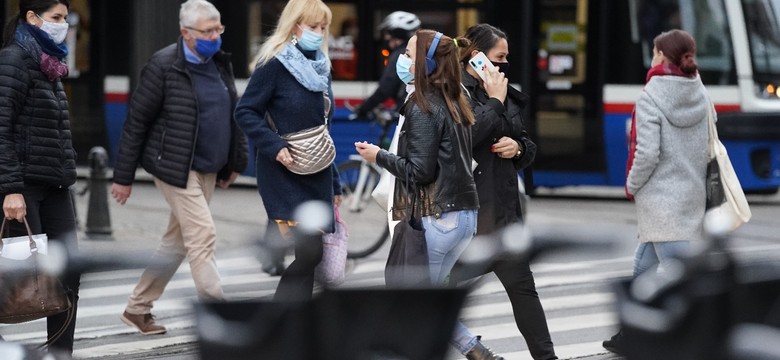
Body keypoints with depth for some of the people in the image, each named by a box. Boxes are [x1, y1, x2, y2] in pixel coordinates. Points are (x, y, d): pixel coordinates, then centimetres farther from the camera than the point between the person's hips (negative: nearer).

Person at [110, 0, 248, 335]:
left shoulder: (220, 64, 7)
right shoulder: (164, 66, -13)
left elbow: (232, 116, 18)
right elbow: (137, 121, -10)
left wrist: (235, 162, 14)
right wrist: (123, 177, -8)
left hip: (207, 170, 7)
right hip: (175, 167, -7)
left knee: (177, 241, 12)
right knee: (203, 235, -13)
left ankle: (137, 308, 25)